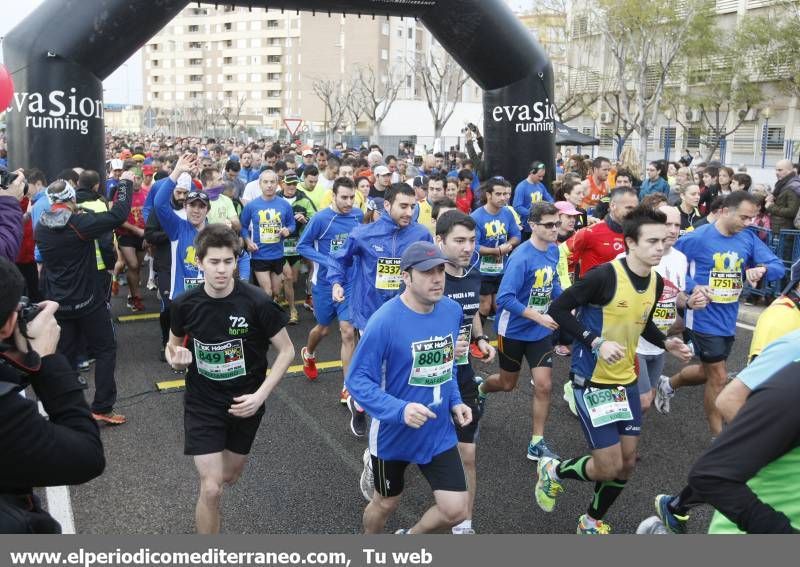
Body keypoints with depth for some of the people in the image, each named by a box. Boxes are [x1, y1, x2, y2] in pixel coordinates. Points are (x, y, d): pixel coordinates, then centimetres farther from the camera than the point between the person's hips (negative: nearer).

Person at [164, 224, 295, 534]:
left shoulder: (257, 303, -20)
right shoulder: (185, 304, -14)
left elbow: (286, 351, -10)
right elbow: (174, 345, 6)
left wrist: (260, 396, -18)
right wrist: (176, 358, -19)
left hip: (244, 404, 1)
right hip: (202, 404, -1)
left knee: (231, 476, 20)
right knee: (211, 489, -6)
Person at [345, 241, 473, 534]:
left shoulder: (452, 310, -6)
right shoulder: (384, 321, -26)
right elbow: (357, 380, -22)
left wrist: (455, 402, 0)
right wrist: (400, 410, -35)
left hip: (439, 432, 4)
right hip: (393, 432, -4)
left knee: (456, 510, 2)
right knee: (386, 503, 19)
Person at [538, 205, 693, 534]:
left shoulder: (657, 282, 1)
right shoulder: (605, 275, -23)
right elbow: (558, 309, -18)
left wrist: (666, 343, 0)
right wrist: (596, 342, -26)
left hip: (626, 381, 7)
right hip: (592, 380, -7)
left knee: (627, 463, 11)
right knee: (608, 467, -6)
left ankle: (592, 522, 34)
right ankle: (553, 471, 24)